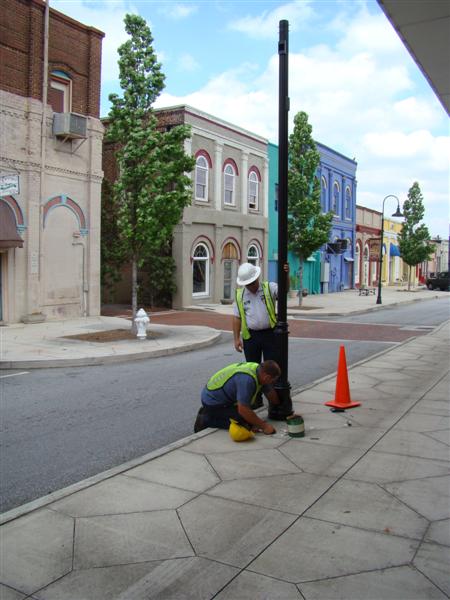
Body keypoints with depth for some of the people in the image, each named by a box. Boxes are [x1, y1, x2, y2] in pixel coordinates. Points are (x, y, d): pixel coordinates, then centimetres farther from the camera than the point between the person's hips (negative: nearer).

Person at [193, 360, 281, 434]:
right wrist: (264, 426, -23)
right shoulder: (247, 379, -32)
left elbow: (271, 394, 11)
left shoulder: (259, 370, -5)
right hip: (213, 401, -10)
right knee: (246, 423, -15)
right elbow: (243, 410, -32)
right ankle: (206, 420, -4)